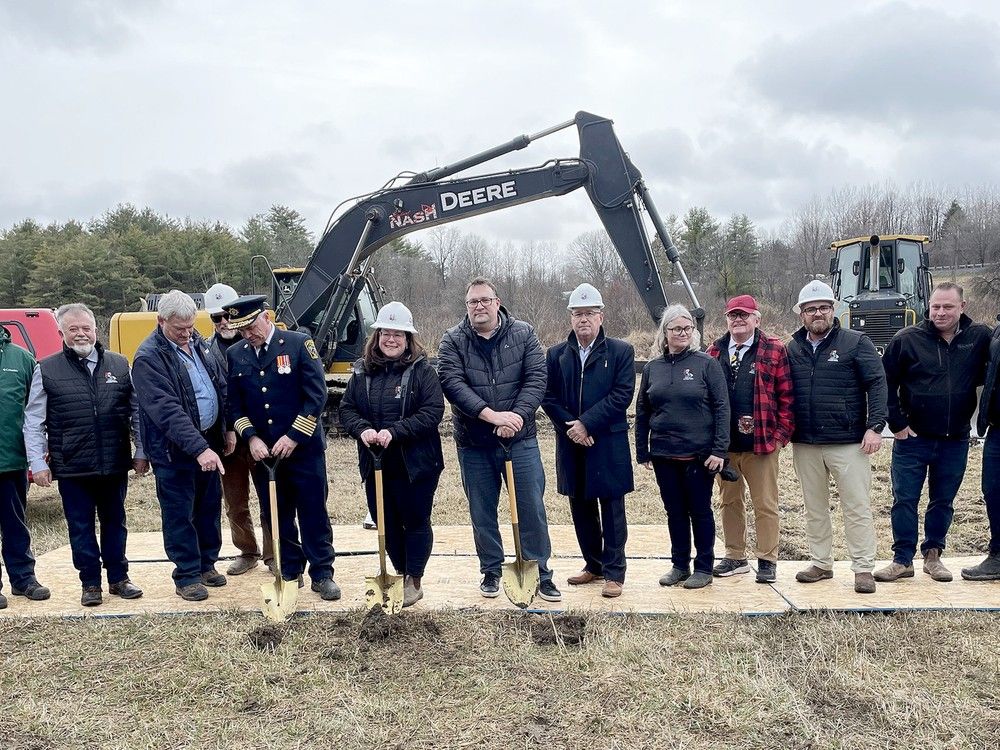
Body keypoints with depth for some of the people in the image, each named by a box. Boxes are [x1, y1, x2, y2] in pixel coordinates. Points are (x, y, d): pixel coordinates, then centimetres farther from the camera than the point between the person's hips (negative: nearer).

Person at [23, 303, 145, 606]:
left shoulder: (119, 365, 5)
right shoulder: (46, 370, 0)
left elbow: (137, 412, 8)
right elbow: (33, 421, 2)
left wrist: (141, 453, 5)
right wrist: (37, 462, -4)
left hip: (115, 466, 2)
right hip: (71, 468, -1)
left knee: (115, 523, 13)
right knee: (81, 527, 8)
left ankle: (118, 578, 27)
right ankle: (90, 584, 21)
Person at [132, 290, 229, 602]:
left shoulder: (199, 343, 6)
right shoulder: (148, 358, -17)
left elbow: (220, 387, 15)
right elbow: (167, 410, -26)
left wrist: (226, 431, 10)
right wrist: (199, 448, -33)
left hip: (208, 442, 7)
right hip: (173, 449, -7)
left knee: (209, 507, 16)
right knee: (179, 514, 4)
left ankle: (206, 563, 31)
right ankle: (187, 576, 16)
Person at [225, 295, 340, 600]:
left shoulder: (299, 344, -7)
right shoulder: (235, 355, 5)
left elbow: (317, 395, -10)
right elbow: (234, 405, 6)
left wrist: (293, 437, -14)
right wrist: (251, 438, -9)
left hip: (304, 449, -4)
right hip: (262, 451, 4)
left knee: (314, 514, 3)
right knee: (275, 516, 11)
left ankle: (322, 575, 14)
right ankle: (290, 572, 25)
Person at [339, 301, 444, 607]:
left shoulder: (422, 370, -7)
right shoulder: (363, 371, 6)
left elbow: (433, 411, -15)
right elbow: (347, 408, 5)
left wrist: (395, 432, -24)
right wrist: (362, 430, -16)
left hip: (415, 464, -4)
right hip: (375, 464, 4)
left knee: (415, 522, 7)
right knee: (387, 522, 14)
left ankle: (413, 581, 21)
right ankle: (400, 572, 33)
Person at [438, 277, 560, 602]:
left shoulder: (523, 334, 1)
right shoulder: (452, 341, -1)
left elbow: (536, 379, -6)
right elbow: (452, 383, -15)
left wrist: (517, 416, -21)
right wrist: (492, 415, -24)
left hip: (520, 440, 0)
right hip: (473, 444, 1)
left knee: (532, 508, 4)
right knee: (482, 513, 11)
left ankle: (540, 572, 17)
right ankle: (491, 571, 27)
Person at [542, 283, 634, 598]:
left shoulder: (621, 351, -2)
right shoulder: (556, 354, 7)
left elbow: (622, 395, -11)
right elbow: (549, 398, 3)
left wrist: (586, 423, -16)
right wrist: (570, 428, -11)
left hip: (609, 444, -3)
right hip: (571, 444, 4)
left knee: (612, 510, 3)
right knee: (581, 509, 13)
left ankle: (614, 572, 12)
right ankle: (593, 564, 27)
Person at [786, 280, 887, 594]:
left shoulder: (856, 342, -2)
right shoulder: (792, 349, 9)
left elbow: (877, 384, -6)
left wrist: (875, 426, -14)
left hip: (849, 443, -4)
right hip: (805, 445, 4)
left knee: (857, 508, 1)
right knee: (814, 508, 13)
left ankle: (863, 569, 10)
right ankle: (821, 564, 24)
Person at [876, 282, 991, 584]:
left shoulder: (980, 337, -2)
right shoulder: (907, 339, -7)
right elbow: (886, 384, -2)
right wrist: (897, 424, -5)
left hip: (955, 440, 2)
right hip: (912, 438, -2)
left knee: (943, 502, 13)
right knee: (904, 500, 3)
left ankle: (933, 555, 28)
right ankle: (903, 560, 14)